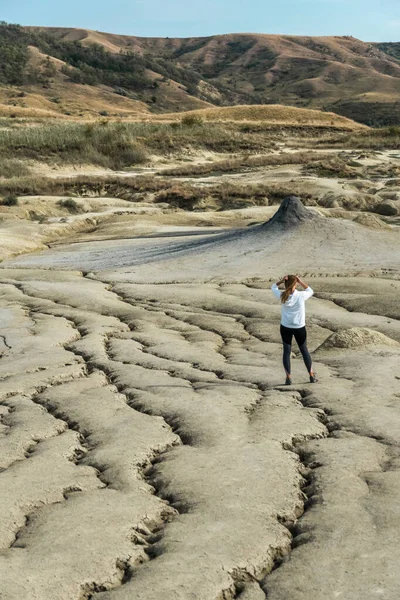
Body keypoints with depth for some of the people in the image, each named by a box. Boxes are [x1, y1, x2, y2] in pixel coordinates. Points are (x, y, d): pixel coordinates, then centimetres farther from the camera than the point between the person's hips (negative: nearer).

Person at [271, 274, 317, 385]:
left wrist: (281, 280, -7)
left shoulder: (282, 296, -11)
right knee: (304, 350, 15)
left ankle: (288, 377, 5)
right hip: (299, 328, 0)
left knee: (287, 352, 8)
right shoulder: (301, 296, -14)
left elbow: (273, 287, 9)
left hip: (285, 328, 0)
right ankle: (312, 375, 23)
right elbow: (310, 291, 9)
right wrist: (301, 282, -2)